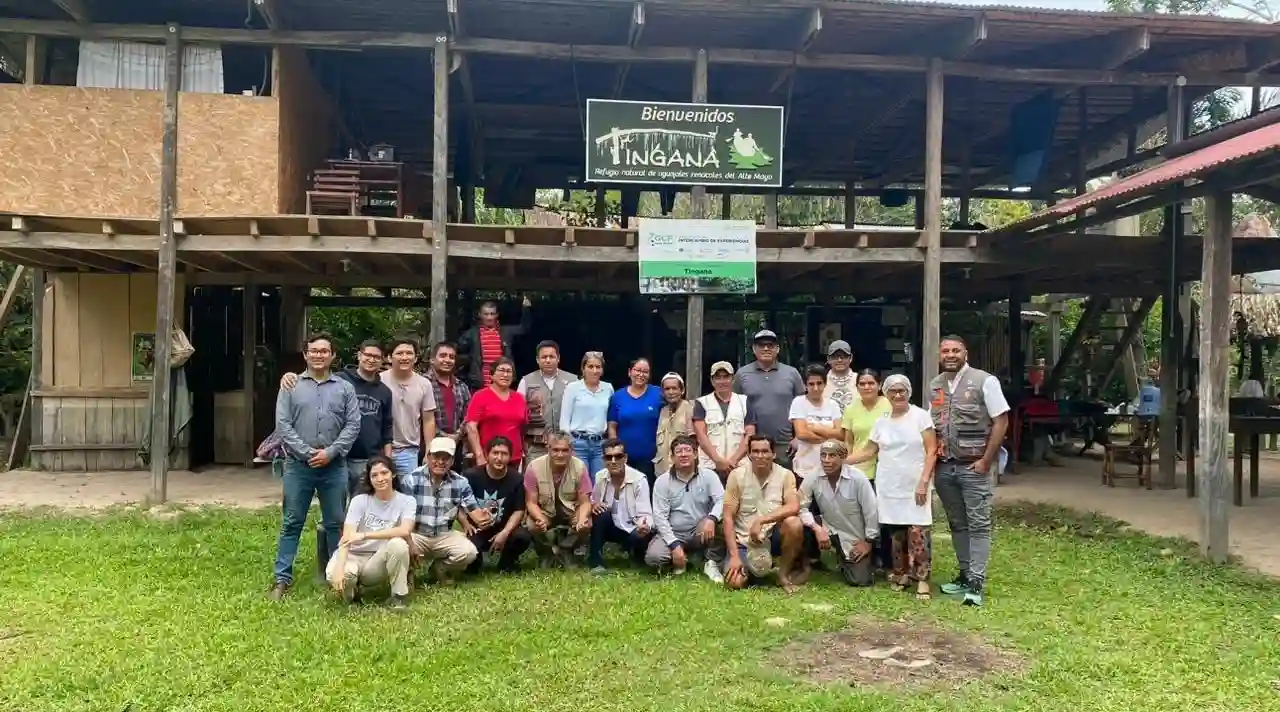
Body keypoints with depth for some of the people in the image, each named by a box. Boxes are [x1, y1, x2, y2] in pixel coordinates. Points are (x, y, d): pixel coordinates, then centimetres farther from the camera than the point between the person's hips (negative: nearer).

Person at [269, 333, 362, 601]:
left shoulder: (345, 388, 7)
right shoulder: (291, 386, 5)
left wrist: (330, 452, -11)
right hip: (298, 465, -1)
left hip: (334, 467, 1)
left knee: (336, 523, 8)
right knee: (292, 523, 5)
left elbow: (353, 425, 0)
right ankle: (282, 578, 11)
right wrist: (307, 453, -11)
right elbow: (283, 425, -2)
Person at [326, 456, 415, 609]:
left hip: (381, 561, 0)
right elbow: (347, 538, -17)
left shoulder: (406, 501, -5)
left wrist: (364, 535, -28)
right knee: (333, 575, -34)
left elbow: (405, 531, -25)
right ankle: (353, 588, 3)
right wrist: (339, 568, -35)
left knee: (398, 544, -33)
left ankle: (398, 596, -12)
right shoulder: (359, 500, -5)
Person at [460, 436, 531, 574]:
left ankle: (507, 562, 6)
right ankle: (474, 562, 10)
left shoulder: (516, 479, -5)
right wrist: (465, 524, -17)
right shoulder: (471, 476, -9)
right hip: (476, 529, -1)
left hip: (503, 529, 1)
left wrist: (505, 533, -18)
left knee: (522, 537, -30)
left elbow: (519, 511, -4)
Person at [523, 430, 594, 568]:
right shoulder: (534, 467, -19)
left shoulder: (579, 467, -18)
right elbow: (531, 502, -14)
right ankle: (546, 553, 4)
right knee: (532, 526, -31)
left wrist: (581, 519, -35)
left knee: (587, 525, -28)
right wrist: (540, 519, -36)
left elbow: (585, 502, -13)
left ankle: (565, 551, 4)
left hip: (571, 512, 1)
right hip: (544, 512, -1)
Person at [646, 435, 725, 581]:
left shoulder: (708, 475, -3)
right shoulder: (662, 481, -4)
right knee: (653, 557, -28)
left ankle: (711, 563, -10)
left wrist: (711, 518, -38)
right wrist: (675, 545, -19)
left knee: (714, 522, -33)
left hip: (700, 534, 0)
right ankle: (679, 561, 6)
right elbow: (660, 516, -8)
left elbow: (721, 500, -16)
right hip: (673, 534, 0)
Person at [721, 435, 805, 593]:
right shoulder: (737, 475, -8)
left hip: (773, 537, 0)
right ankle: (753, 568, 15)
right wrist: (734, 555, -16)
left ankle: (784, 573, -7)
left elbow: (794, 507, -22)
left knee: (794, 524, -31)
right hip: (744, 540, 0)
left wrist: (761, 520, -30)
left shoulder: (785, 475, -7)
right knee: (734, 582, -23)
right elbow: (728, 518, -9)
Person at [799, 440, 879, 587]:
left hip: (856, 538, -1)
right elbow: (800, 506, -17)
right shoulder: (813, 477, -16)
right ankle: (806, 563, 1)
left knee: (860, 580, -8)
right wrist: (817, 528, -29)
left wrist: (869, 541, -8)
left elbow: (871, 511, -14)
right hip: (831, 530, 2)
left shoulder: (858, 478, -22)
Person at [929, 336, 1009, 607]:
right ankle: (965, 575, 22)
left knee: (978, 525, -3)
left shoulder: (984, 381, -7)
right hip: (944, 466, 6)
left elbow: (1001, 422, -8)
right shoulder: (934, 386, 10)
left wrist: (986, 460, -11)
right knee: (957, 524, 13)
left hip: (973, 466, -5)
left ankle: (976, 584, -2)